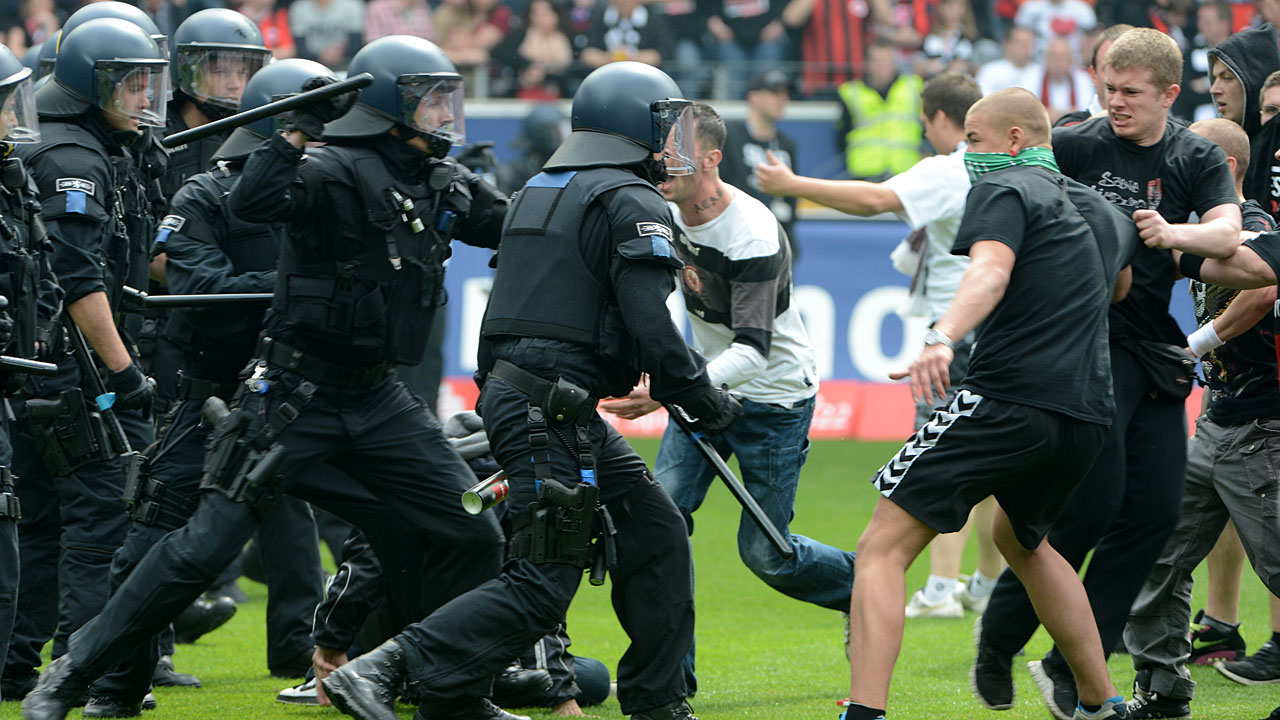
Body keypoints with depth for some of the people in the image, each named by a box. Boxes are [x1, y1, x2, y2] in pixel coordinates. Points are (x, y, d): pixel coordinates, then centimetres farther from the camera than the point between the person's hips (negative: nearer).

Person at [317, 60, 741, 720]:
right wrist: (704, 400, -5)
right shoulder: (629, 202, -9)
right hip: (551, 410, -10)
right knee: (541, 585, -11)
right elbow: (649, 326, -17)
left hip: (508, 389, 10)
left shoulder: (538, 191, 19)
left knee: (655, 534, 15)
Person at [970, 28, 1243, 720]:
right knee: (1091, 503, -13)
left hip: (1154, 347, 5)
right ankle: (998, 637, 7)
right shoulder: (1079, 145, -4)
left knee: (1154, 510, 0)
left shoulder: (1198, 158, 6)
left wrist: (1173, 233, -28)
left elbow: (1228, 232, -9)